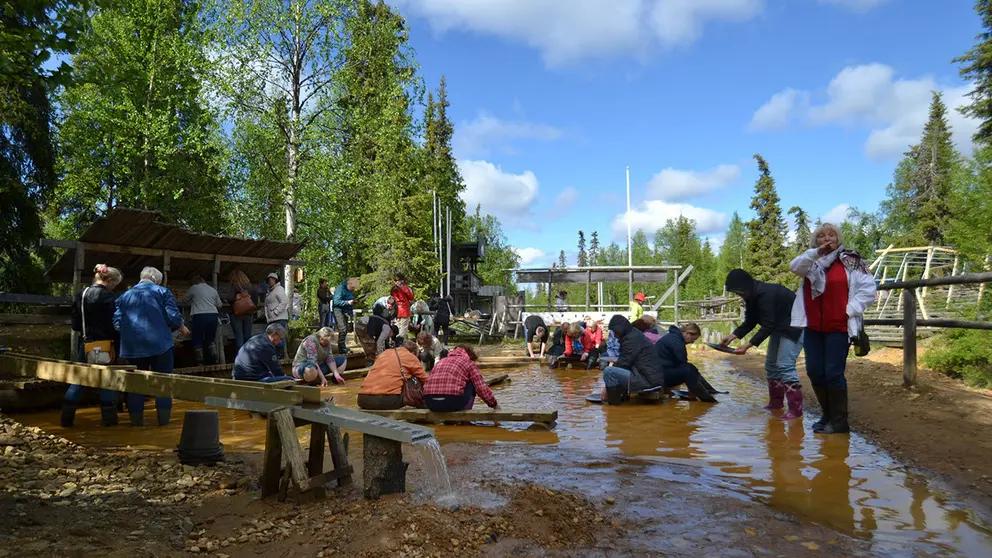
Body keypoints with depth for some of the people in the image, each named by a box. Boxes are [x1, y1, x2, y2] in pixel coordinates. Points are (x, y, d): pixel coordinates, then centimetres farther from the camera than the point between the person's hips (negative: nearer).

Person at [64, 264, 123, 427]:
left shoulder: (80, 295, 9)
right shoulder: (107, 296, -13)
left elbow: (75, 323, 11)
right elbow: (113, 324, -14)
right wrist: (119, 346, -7)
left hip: (87, 345, 6)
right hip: (104, 344, -6)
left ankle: (67, 419, 14)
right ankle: (109, 420, 6)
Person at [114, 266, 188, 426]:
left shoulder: (125, 296, 13)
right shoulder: (162, 291, 3)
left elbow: (117, 323, 8)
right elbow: (173, 316, -6)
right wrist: (182, 328, 12)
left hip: (132, 346, 3)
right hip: (159, 343, -3)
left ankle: (136, 419, 13)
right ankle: (164, 418, 5)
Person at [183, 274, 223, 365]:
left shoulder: (194, 288, 5)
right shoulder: (213, 289, 18)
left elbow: (184, 300, 16)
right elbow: (219, 305, 22)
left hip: (199, 316, -4)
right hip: (213, 315, 5)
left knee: (198, 339, 5)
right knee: (211, 339, 16)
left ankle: (200, 363, 2)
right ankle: (214, 360, 12)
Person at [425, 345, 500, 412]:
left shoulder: (442, 361, 26)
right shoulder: (469, 363, 12)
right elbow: (482, 388, 6)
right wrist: (494, 405, 22)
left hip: (430, 403, 5)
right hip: (452, 402, -5)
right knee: (471, 385, 22)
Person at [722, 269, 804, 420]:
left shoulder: (766, 294, -31)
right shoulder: (752, 296, 0)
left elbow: (768, 325, -31)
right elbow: (750, 322, 3)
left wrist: (748, 345, -33)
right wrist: (732, 336, -10)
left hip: (794, 326, -10)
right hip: (779, 327, 10)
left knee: (785, 365, -18)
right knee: (771, 364, 13)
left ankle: (796, 409, -14)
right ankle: (776, 402, 24)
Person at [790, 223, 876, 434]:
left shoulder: (850, 261, 0)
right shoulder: (811, 262, 10)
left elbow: (868, 288, -3)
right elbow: (794, 266, -11)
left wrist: (851, 309, -10)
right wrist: (816, 253, -25)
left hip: (838, 328, -5)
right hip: (812, 328, 5)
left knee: (833, 373, -6)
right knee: (814, 373, 8)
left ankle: (839, 421, 6)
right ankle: (828, 415, 24)